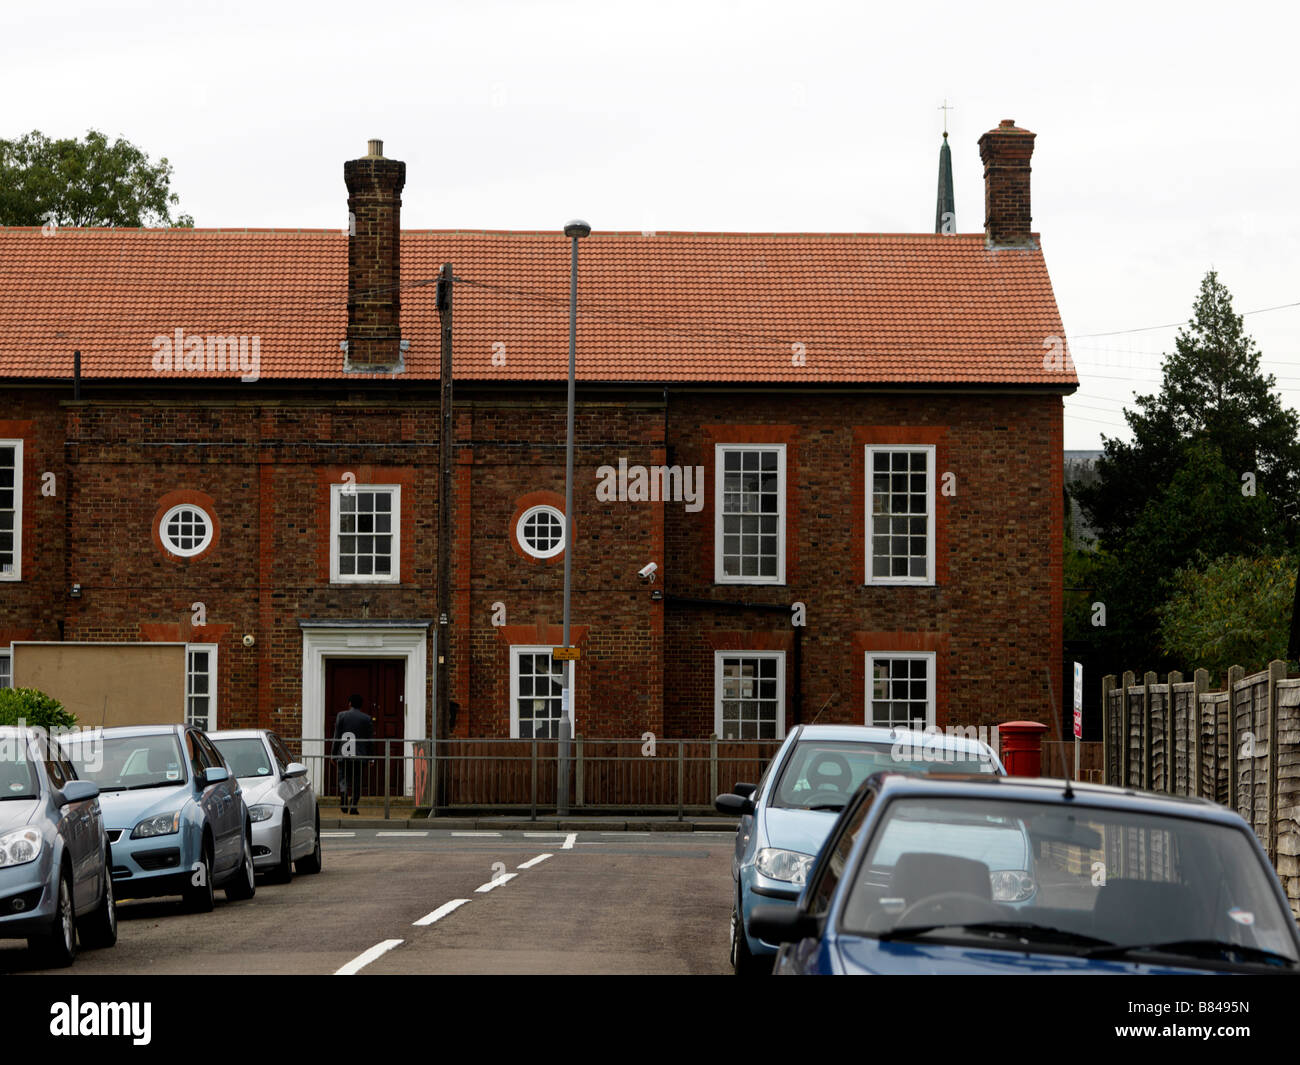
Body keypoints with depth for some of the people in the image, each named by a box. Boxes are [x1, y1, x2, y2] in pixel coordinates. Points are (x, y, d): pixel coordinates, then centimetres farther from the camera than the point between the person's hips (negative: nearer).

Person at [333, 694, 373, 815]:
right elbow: (370, 739, 5)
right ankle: (353, 806, 1)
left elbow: (337, 736, -1)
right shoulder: (367, 718, 4)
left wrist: (334, 754, 5)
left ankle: (343, 793, -24)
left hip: (344, 754, -1)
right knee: (357, 782, 6)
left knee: (343, 778, 6)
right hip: (360, 755, 1)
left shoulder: (342, 716, 0)